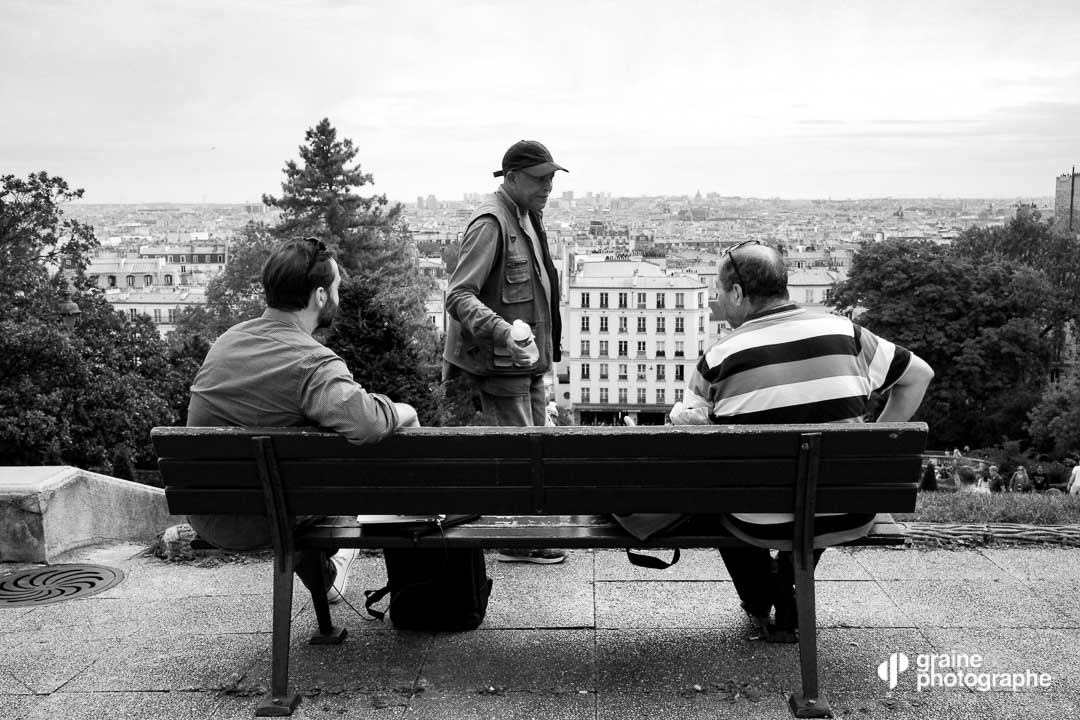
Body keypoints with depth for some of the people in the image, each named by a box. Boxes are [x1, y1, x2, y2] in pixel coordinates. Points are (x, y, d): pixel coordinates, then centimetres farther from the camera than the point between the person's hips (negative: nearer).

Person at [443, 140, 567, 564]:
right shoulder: (491, 222, -18)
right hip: (498, 361, -10)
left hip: (528, 357, 10)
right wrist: (504, 333, -38)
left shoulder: (529, 217, 12)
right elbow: (459, 296, -25)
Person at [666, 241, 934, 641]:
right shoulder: (843, 331, 1)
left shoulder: (720, 357, -7)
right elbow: (919, 375, 12)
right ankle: (788, 612, 40)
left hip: (762, 526, -3)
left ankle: (759, 606, 40)